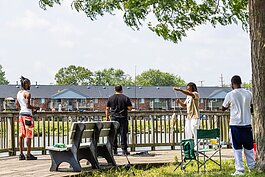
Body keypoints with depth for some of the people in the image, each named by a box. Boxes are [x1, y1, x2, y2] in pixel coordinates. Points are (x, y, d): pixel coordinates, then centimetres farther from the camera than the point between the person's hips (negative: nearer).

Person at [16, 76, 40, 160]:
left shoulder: (18, 93, 13)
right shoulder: (27, 93, -13)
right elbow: (28, 105, -20)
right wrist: (35, 108, -3)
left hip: (21, 113, 8)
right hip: (27, 114, -8)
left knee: (21, 135, 8)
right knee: (29, 135, -4)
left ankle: (21, 154, 9)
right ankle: (28, 154, -3)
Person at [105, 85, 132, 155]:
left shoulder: (110, 98, 4)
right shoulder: (125, 98, -3)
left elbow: (107, 109, 6)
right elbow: (130, 108, -5)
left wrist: (107, 117, 14)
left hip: (114, 118, 2)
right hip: (123, 118, -2)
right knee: (123, 133, 1)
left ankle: (114, 150, 9)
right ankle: (124, 150, 0)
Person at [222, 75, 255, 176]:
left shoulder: (230, 95, -8)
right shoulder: (249, 94, 1)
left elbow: (223, 108, 6)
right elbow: (253, 108, 11)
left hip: (235, 124, -3)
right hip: (247, 124, 3)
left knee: (237, 148, 2)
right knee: (249, 147, 14)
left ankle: (239, 170, 0)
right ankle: (252, 167, 17)